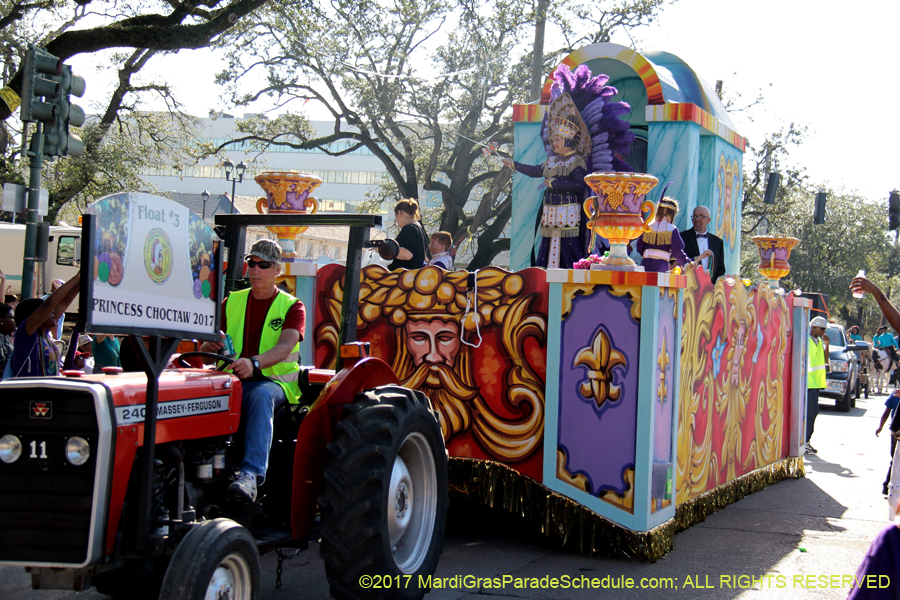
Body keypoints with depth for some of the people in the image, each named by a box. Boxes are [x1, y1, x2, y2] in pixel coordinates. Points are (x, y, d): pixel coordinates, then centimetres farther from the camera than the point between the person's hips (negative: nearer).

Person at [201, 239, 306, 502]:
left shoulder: (292, 307, 5)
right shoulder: (232, 302, 18)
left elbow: (285, 347, -15)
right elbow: (206, 346, 13)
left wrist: (254, 362, -35)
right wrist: (210, 345, -14)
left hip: (274, 382, -3)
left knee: (261, 395, -40)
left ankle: (251, 475, -53)